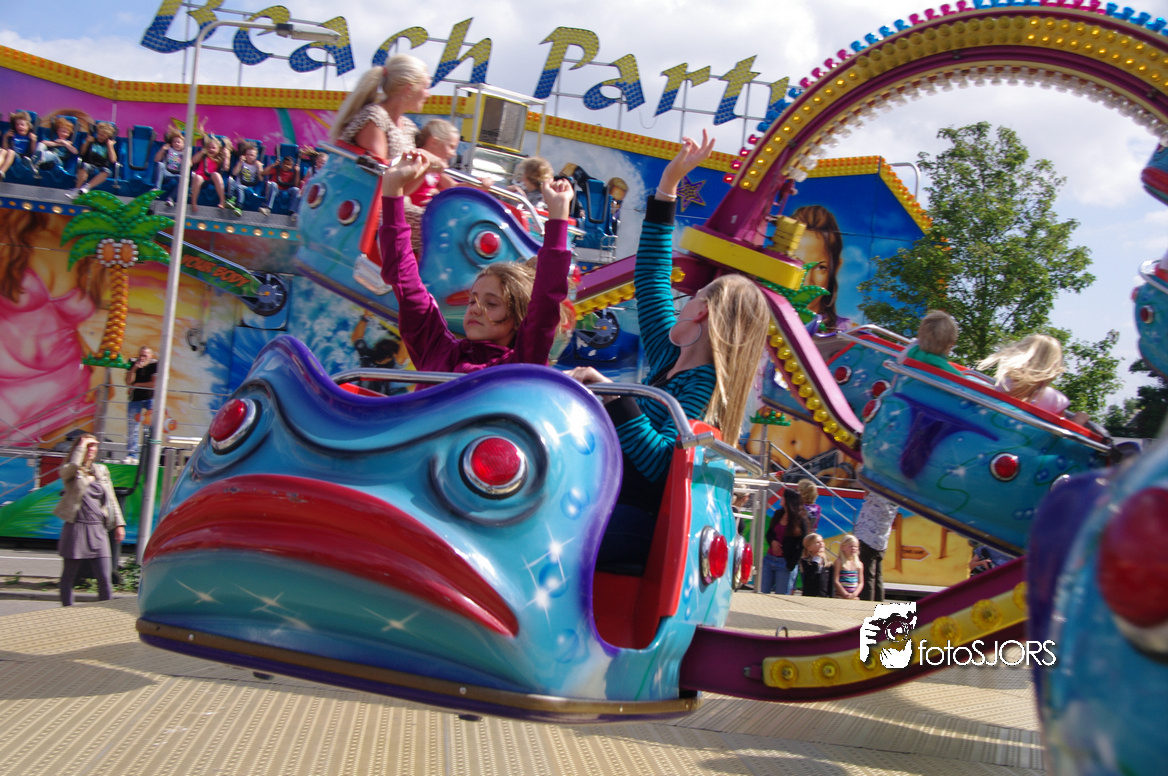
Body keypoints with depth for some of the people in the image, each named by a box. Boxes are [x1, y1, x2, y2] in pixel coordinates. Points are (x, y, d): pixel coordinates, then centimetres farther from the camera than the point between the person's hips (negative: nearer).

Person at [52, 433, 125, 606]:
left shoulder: (102, 470, 14)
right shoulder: (68, 472, 1)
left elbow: (111, 499, 17)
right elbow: (73, 466, -25)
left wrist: (119, 524, 12)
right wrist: (81, 446, -11)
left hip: (98, 529, 3)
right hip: (76, 528, -3)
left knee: (105, 577, -2)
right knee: (69, 575, 5)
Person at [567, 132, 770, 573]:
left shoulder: (702, 387, -8)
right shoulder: (671, 359, 17)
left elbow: (662, 464, -22)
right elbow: (651, 276, 26)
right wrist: (668, 184, 29)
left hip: (639, 523, -8)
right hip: (606, 502, 9)